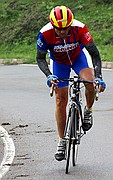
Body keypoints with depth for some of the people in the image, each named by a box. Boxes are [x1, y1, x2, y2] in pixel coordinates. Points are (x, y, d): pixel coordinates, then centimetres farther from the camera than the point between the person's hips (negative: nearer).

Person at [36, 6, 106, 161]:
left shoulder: (79, 29, -35)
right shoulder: (45, 33, -33)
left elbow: (94, 53, -30)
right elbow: (40, 58, -23)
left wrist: (98, 76, -42)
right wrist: (49, 76, -40)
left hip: (79, 56, -1)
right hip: (59, 62, 1)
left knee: (91, 82, -30)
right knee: (61, 101, -3)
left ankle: (88, 111, 0)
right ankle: (62, 141, 7)